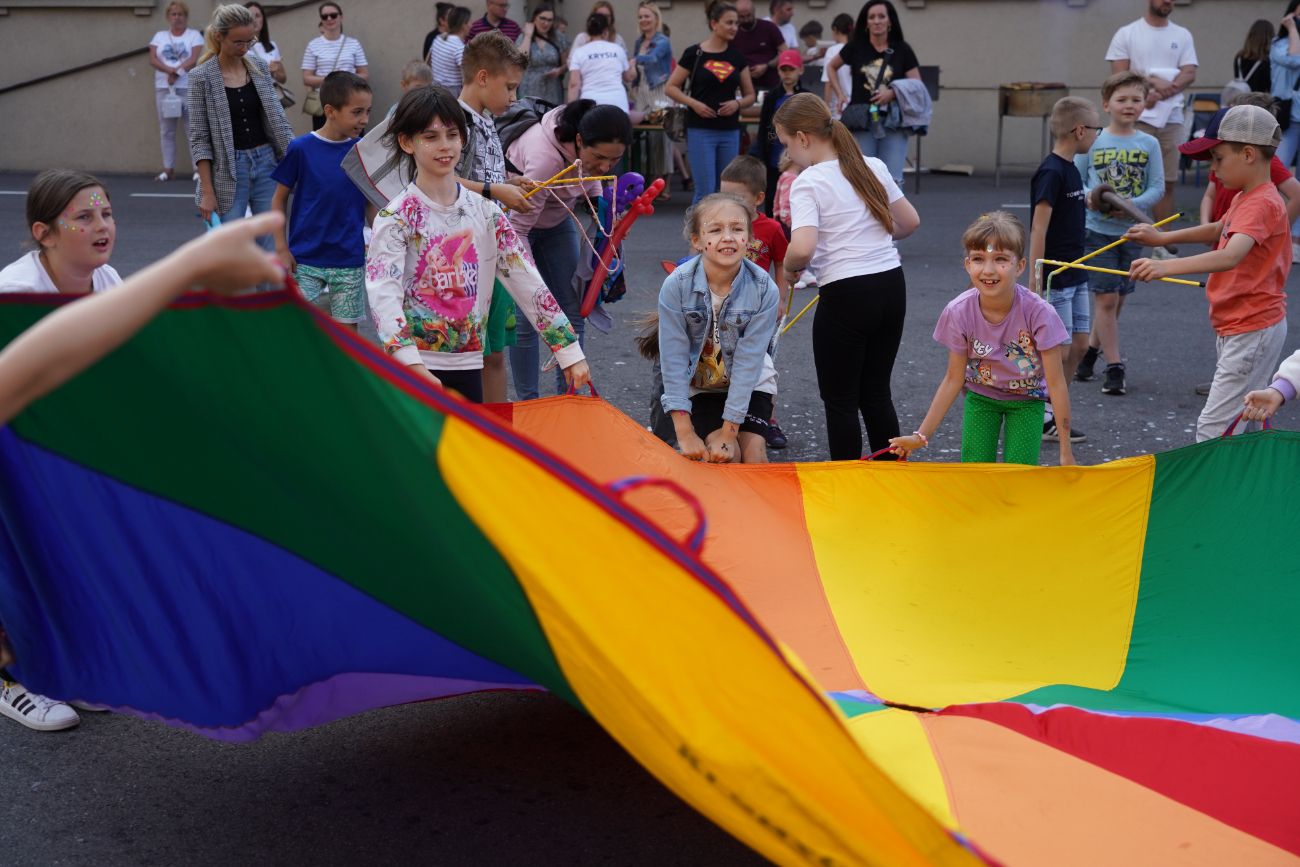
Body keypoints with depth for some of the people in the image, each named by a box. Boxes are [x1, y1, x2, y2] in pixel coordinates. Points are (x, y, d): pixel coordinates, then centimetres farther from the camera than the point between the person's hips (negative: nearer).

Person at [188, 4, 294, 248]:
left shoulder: (259, 68, 6)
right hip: (229, 172, -4)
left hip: (266, 163, 4)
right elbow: (199, 138, -6)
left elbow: (278, 120, 10)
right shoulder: (202, 77, -6)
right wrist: (207, 191, -11)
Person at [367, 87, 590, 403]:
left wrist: (569, 350, -1)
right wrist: (411, 364, -36)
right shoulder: (396, 217, -8)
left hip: (468, 365, 5)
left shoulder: (486, 212, 6)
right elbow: (383, 296, -21)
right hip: (414, 368, -4)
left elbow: (527, 282, 5)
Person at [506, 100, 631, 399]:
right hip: (517, 219, -7)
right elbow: (517, 229, -33)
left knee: (573, 310, 4)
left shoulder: (592, 144, -21)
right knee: (527, 316, -10)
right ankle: (526, 403, 1)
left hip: (557, 220, 7)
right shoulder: (545, 158, -40)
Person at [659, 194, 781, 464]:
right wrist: (685, 433, -22)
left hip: (751, 384, 1)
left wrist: (729, 433, -23)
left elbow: (748, 362, -23)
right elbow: (674, 359, -21)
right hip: (699, 385, -1)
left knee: (753, 455, -13)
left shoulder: (765, 290, -24)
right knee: (725, 458, -18)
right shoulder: (676, 286, -25)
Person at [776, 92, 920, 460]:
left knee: (840, 401, 7)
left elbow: (802, 248, -25)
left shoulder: (808, 182, -11)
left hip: (846, 295, -7)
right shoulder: (873, 166, 8)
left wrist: (790, 268, -4)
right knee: (876, 393, 17)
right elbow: (910, 222, 15)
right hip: (892, 287, 7)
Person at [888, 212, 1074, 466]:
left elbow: (1056, 383, -22)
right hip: (980, 397, 2)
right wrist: (922, 435, -11)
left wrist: (1066, 452, -20)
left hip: (1026, 400, -2)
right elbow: (954, 379, -10)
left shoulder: (1039, 313, -28)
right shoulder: (958, 312, -21)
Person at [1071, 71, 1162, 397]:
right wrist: (1087, 196, -18)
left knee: (1117, 299, 12)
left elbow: (1158, 187, -1)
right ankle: (1114, 368, 0)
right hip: (1098, 229, -3)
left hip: (1133, 232, 3)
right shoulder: (1092, 141, -2)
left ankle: (1091, 351, 33)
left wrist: (1133, 205, -19)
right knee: (1106, 298, -6)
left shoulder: (1149, 144, 2)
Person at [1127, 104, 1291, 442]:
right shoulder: (1245, 198, 12)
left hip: (1252, 333, -11)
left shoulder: (1261, 204, -21)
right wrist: (1164, 237, 20)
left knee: (1211, 430, -14)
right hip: (1236, 329, 11)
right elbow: (1219, 230, 32)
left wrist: (1166, 266, -51)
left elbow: (1230, 256, -39)